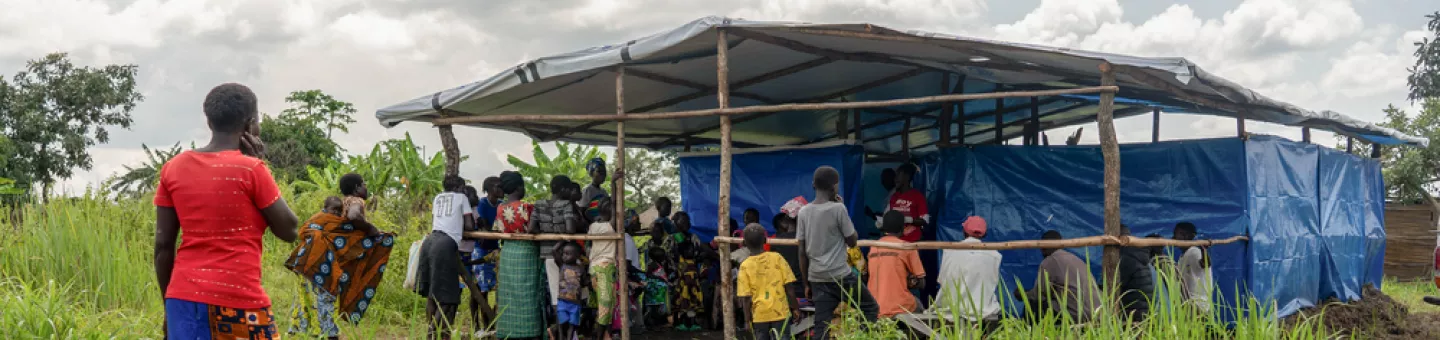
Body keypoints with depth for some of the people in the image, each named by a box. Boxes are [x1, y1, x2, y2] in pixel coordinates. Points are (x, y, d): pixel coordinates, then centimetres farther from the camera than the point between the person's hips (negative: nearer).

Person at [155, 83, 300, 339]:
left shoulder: (173, 168, 6)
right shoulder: (251, 170, -9)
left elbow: (163, 246, 7)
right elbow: (289, 230, 2)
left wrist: (169, 307, 16)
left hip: (183, 298, 5)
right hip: (238, 301, -5)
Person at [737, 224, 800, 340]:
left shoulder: (745, 266, -6)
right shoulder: (777, 258, -5)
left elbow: (745, 297, -6)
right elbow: (789, 287, -4)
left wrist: (748, 319, 2)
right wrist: (795, 308, 7)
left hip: (759, 316, 0)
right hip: (780, 313, 0)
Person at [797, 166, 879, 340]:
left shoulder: (803, 212, 5)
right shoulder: (838, 209, -10)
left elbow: (802, 252, 7)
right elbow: (853, 241, -1)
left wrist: (807, 283, 15)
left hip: (817, 278, 5)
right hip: (840, 275, -5)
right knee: (870, 308, 14)